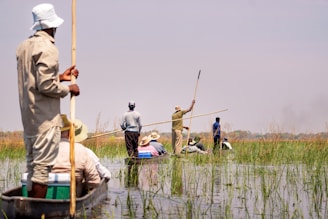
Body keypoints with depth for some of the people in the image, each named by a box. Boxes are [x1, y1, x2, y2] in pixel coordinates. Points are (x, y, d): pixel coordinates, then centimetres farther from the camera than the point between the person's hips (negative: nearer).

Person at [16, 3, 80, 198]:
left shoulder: (24, 47, 13)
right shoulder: (48, 48, -14)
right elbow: (45, 86, -20)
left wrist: (60, 77, 18)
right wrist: (68, 89, -5)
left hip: (28, 117, 9)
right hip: (45, 118, -9)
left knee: (32, 165, 12)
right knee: (42, 166, -7)